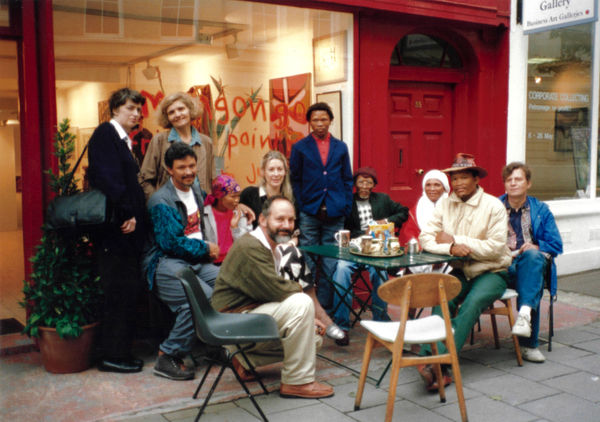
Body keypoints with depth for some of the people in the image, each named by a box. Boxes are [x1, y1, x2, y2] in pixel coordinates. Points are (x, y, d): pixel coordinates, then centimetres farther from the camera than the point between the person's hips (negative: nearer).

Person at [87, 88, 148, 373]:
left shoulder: (124, 141, 21)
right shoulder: (105, 134, -7)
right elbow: (108, 178, -18)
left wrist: (135, 216, 10)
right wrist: (127, 214, -19)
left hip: (128, 227, 9)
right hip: (116, 228, -9)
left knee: (125, 291, 12)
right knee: (120, 291, -5)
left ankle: (118, 351, 20)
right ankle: (113, 356, 5)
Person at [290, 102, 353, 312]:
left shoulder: (340, 147, 11)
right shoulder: (299, 148, 6)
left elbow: (347, 180, 12)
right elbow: (295, 180, 5)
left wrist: (346, 207, 3)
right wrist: (301, 207, -4)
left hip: (334, 214, 2)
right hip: (309, 213, -2)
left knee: (331, 263, 4)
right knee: (309, 263, 2)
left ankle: (326, 306, 13)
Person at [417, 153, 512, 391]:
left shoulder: (493, 206, -5)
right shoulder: (445, 205, 6)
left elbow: (495, 248, -14)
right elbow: (425, 239, -3)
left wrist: (455, 240, -14)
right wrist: (450, 248, -22)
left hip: (491, 273, -3)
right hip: (460, 272, 3)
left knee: (472, 303, -31)